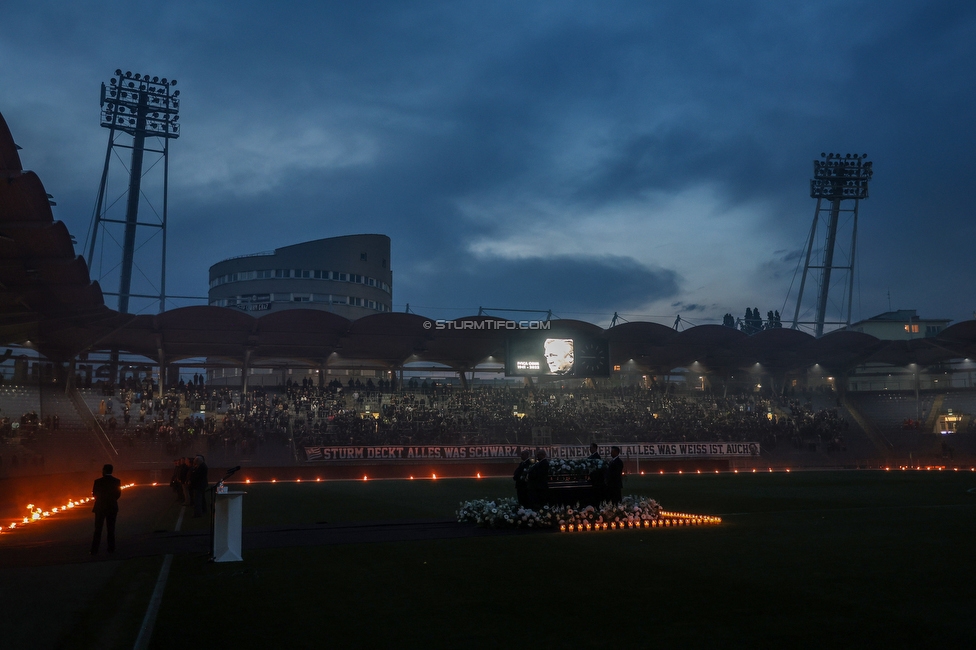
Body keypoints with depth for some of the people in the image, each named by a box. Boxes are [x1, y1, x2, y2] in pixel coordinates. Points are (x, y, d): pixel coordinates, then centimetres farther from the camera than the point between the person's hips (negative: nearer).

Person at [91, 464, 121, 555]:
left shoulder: (98, 481, -12)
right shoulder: (117, 481, -5)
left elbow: (94, 494, -2)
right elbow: (118, 494, 1)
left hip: (100, 507, -2)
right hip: (112, 507, 2)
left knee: (98, 530, 5)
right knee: (111, 529, 10)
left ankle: (94, 550, 2)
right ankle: (111, 549, 9)